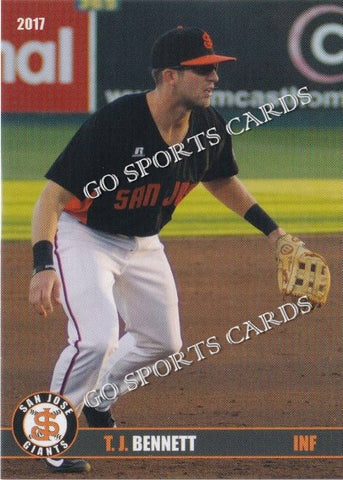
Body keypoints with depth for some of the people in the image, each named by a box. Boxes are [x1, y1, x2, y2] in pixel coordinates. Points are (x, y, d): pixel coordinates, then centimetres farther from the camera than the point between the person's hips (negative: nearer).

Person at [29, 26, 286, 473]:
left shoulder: (209, 127, -13)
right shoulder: (113, 123, -33)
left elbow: (222, 180, 11)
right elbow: (52, 197, -31)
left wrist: (272, 230, 6)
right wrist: (43, 266, -44)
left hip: (143, 242, 7)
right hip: (84, 236, -7)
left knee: (162, 341, 16)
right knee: (97, 338, -23)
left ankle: (97, 401, 42)